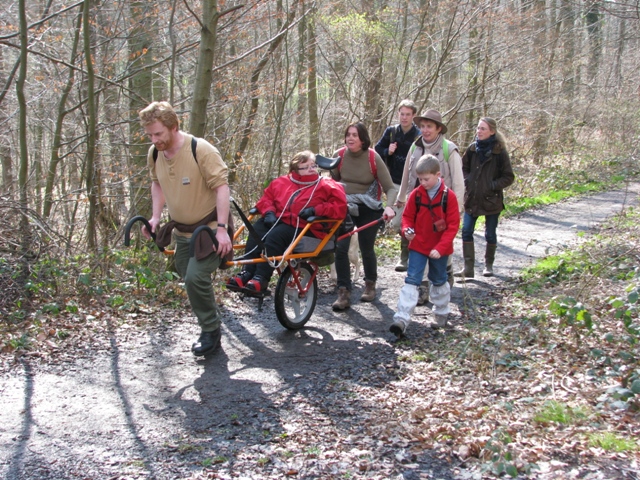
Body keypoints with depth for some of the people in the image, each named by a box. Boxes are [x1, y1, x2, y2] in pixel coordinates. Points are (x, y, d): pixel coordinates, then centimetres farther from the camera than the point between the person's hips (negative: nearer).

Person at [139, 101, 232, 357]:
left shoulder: (201, 150, -22)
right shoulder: (154, 153, -1)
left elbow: (221, 186, -21)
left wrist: (221, 228, -26)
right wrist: (155, 216, 6)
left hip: (209, 228, -7)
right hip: (182, 230, 7)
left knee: (195, 277, -18)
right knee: (188, 277, 13)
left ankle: (211, 331, 1)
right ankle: (210, 311, 36)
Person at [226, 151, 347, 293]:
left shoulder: (326, 186, 2)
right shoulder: (282, 182, 14)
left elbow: (339, 206, -8)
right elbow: (266, 198, 20)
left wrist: (315, 210, -18)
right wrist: (269, 212, -2)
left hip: (304, 227, -5)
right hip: (279, 221, 5)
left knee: (275, 236, -31)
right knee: (257, 230, -23)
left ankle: (261, 279, -32)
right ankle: (247, 273, -26)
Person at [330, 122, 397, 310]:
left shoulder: (373, 158, -14)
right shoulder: (339, 156, -7)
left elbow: (390, 188, -15)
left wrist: (389, 206, -32)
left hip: (368, 209, -1)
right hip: (345, 208, 2)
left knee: (366, 249, 6)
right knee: (340, 248, -13)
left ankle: (370, 285, 33)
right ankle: (344, 294, -7)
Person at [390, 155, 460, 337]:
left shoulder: (449, 196, -13)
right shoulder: (416, 194, -6)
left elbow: (453, 225, -12)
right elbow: (408, 216, 5)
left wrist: (440, 247, -19)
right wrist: (406, 230, -17)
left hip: (439, 249, -1)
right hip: (418, 246, 1)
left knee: (439, 281, 18)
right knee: (411, 281, -7)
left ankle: (442, 314, 37)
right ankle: (401, 319, -13)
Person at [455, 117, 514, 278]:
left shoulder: (499, 152, -10)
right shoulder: (473, 149, 2)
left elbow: (509, 177, -5)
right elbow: (464, 167, 17)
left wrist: (493, 185, -16)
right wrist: (467, 180, 0)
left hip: (491, 200, -4)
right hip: (472, 199, 4)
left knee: (490, 234, 8)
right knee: (466, 231, -2)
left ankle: (489, 265, 26)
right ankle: (468, 267, 3)